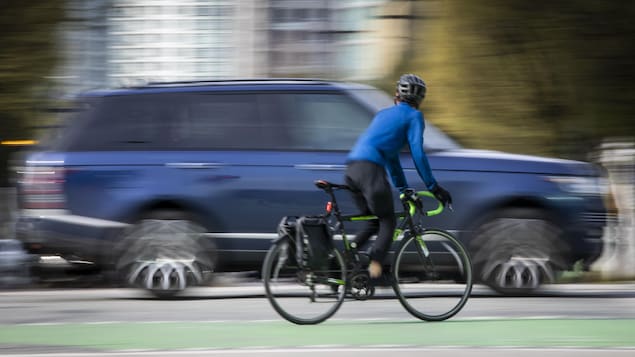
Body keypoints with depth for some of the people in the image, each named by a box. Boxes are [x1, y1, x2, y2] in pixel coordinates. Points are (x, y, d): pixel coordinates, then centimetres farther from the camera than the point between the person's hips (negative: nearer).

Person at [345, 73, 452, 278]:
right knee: (388, 223, 3)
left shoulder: (384, 114, 31)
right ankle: (375, 265, -15)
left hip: (351, 169, 7)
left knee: (374, 223, 18)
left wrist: (403, 189, 40)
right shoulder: (413, 116, 8)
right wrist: (433, 187, 4)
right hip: (370, 169, -7)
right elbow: (418, 154, -1)